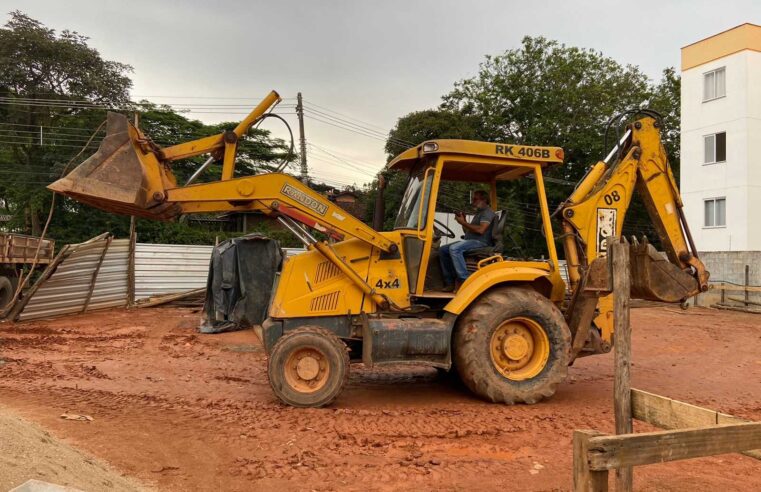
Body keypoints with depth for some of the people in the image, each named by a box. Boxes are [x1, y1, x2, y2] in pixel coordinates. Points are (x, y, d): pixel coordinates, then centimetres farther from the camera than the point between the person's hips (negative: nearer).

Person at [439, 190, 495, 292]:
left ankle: (464, 280, -31)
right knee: (443, 250, 0)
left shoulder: (487, 212, -4)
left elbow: (480, 230, -20)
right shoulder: (478, 213, 28)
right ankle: (450, 282, -5)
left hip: (480, 242, -10)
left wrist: (464, 223, -13)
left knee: (454, 248, -33)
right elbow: (468, 231, 29)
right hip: (470, 241, 10)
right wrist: (463, 221, 13)